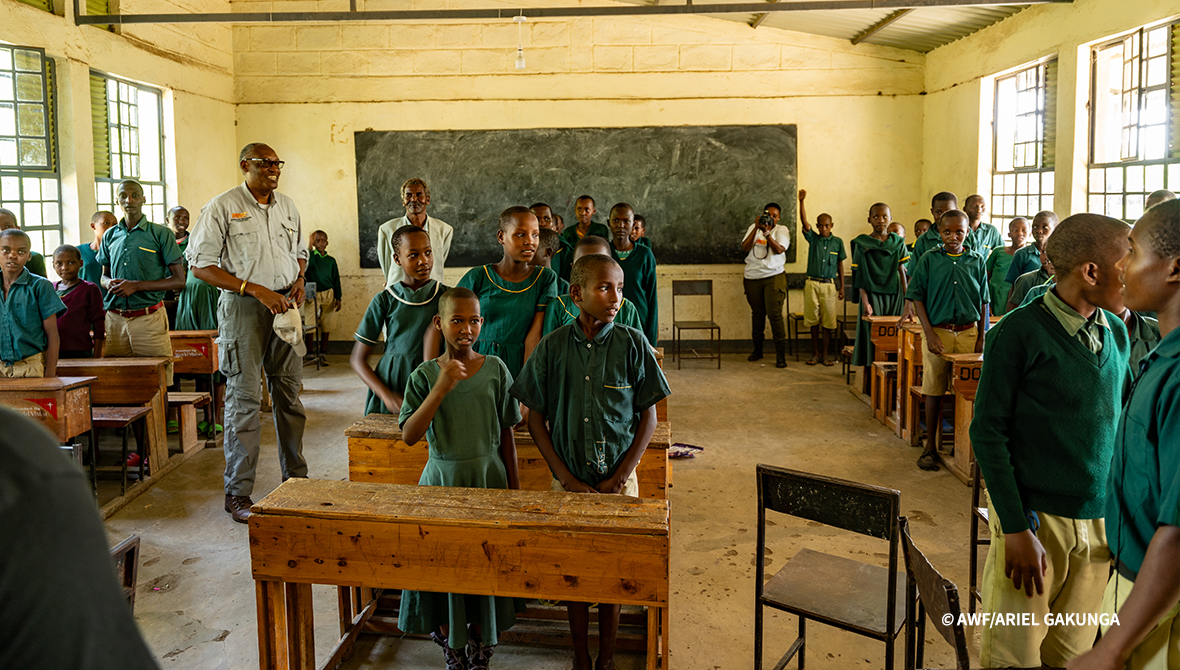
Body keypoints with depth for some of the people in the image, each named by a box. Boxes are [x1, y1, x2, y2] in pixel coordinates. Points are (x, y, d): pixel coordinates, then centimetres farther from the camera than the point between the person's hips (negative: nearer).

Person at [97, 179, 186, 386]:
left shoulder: (161, 234, 0)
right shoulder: (110, 236, 14)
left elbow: (179, 281, -4)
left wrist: (137, 286, -13)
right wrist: (110, 283, -1)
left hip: (149, 319, -4)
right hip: (115, 319, 4)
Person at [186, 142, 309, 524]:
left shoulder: (287, 207, 14)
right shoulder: (222, 207, -4)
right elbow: (200, 266, -9)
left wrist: (299, 280, 3)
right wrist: (256, 290, -16)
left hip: (284, 306, 6)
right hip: (243, 307, -5)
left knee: (289, 392, 11)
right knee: (245, 398, -5)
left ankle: (296, 478, 23)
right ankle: (238, 492, 3)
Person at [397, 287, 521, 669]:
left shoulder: (496, 370, -4)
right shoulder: (425, 375, -6)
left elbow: (506, 434, 2)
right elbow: (409, 436, -16)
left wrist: (515, 489, 4)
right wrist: (441, 387, -26)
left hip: (488, 478, 0)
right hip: (442, 479, 0)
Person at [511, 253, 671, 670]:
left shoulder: (632, 344, -7)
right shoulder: (552, 347, -6)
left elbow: (648, 417, -3)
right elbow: (536, 419, -1)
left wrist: (615, 480, -8)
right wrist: (568, 479, -7)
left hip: (618, 482, 0)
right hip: (569, 482, 0)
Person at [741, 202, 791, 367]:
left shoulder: (782, 230, 1)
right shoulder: (753, 228, 9)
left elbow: (779, 250, -14)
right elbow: (745, 248, -5)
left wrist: (766, 232, -21)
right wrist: (756, 228, -13)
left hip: (773, 277, -3)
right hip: (752, 277, 3)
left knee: (775, 314, -10)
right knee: (757, 313, 11)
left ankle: (780, 354, -6)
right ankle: (757, 349, 24)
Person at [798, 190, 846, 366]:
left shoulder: (837, 242, 4)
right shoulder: (813, 238, 3)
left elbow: (840, 265, 9)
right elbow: (804, 221, -12)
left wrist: (842, 287, 7)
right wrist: (801, 201, -26)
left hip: (829, 285, 0)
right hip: (812, 284, 0)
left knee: (828, 321, 1)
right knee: (813, 319, 5)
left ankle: (825, 354, 10)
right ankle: (815, 352, 17)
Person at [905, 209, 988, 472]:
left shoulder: (976, 261, 6)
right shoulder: (930, 259, 1)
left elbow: (983, 303, 9)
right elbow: (917, 298, 0)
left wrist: (981, 339, 3)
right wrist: (929, 333, -8)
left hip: (968, 332, 1)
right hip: (938, 331, -1)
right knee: (934, 391, 3)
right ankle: (930, 446, 13)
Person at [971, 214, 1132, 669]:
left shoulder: (1117, 333, 6)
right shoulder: (1019, 333, -13)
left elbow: (1118, 422, 14)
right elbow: (988, 432, -12)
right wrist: (1017, 528, -15)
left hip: (1100, 522, 5)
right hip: (1036, 516, -5)